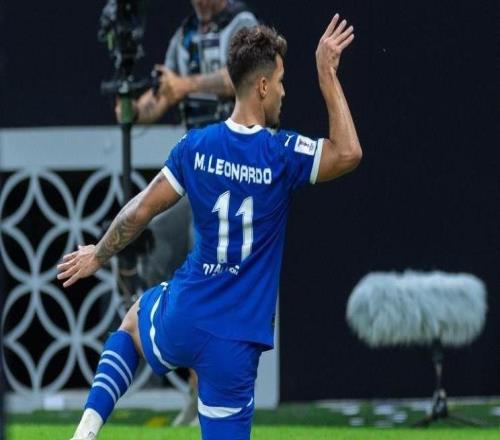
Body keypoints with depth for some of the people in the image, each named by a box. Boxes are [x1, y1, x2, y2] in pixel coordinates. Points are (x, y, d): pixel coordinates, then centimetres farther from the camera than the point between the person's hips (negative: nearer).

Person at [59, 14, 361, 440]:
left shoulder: (196, 146, -3)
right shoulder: (283, 154, -14)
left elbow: (140, 212, 4)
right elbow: (348, 152, -3)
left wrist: (99, 255, 21)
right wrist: (328, 74, -3)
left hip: (183, 319, 4)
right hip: (235, 341, -4)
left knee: (134, 320, 37)